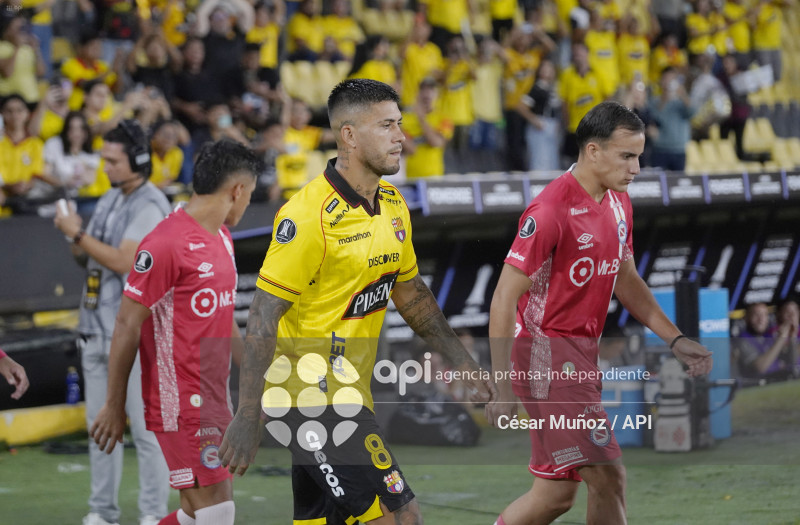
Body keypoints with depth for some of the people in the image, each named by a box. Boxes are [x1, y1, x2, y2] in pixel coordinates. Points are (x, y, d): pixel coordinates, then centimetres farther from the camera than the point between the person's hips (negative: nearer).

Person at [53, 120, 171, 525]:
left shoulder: (150, 206, -12)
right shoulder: (110, 199, 15)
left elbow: (123, 262, -21)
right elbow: (85, 257, 19)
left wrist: (79, 234, -16)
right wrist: (74, 236, -1)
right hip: (97, 326, 9)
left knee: (145, 425, -6)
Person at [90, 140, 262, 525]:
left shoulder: (222, 237, 14)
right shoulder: (167, 243, -16)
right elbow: (127, 326, -13)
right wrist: (115, 405, -10)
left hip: (213, 400, 9)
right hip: (182, 403, -9)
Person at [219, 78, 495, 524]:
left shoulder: (393, 205, 10)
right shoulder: (309, 214, -18)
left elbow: (410, 293, 24)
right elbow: (264, 315, -18)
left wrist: (464, 363, 22)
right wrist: (247, 418, -22)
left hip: (348, 391, 9)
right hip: (311, 393, -9)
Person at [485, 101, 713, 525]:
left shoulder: (618, 202, 9)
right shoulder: (551, 211, -18)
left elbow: (625, 280, 22)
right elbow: (504, 300, -18)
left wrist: (675, 339, 12)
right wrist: (503, 388, -20)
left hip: (581, 356, 9)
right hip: (546, 353, -9)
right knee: (608, 478, -13)